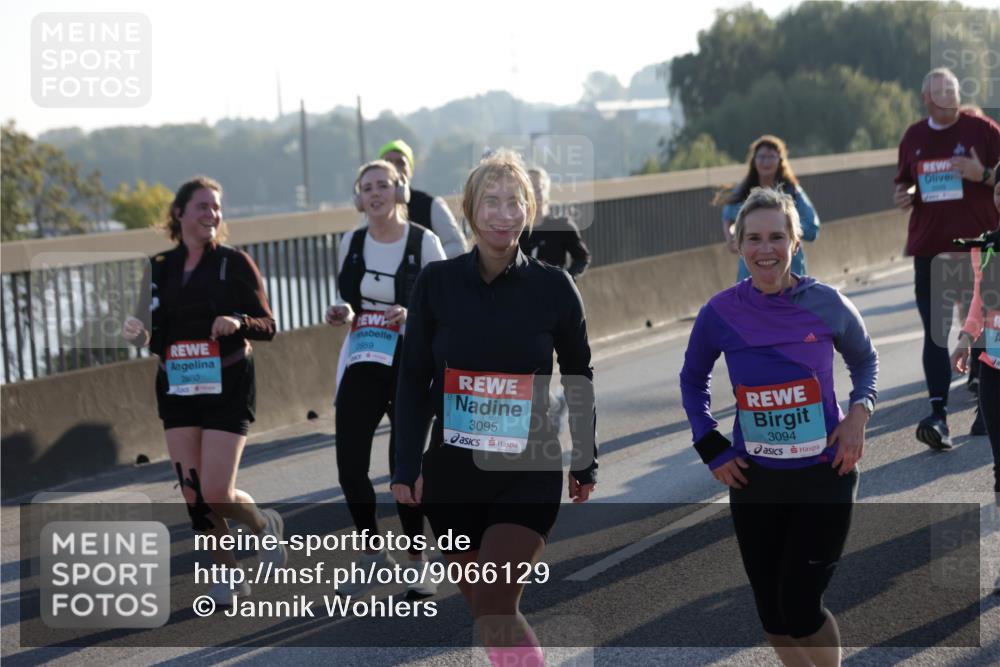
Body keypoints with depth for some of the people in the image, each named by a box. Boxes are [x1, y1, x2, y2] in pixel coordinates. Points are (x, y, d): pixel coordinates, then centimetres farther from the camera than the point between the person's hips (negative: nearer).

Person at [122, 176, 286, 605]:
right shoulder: (160, 269, 7)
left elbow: (268, 327, -3)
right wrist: (140, 335, -8)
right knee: (192, 496, 1)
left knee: (217, 494, -11)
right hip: (177, 389, 4)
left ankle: (264, 524, 22)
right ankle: (228, 575, 20)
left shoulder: (235, 263, -3)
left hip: (227, 386, -4)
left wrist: (238, 322, -23)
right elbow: (157, 336, 13)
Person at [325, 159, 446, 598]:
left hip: (411, 367, -4)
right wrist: (341, 315, -4)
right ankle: (374, 555, 16)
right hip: (362, 365, 4)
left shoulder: (424, 242, -5)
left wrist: (411, 316, -22)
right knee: (350, 466, -3)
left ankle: (416, 564, 14)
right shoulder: (351, 243, 8)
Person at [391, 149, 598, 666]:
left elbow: (579, 377, 6)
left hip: (529, 473, -3)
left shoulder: (553, 287, -4)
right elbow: (412, 379, 3)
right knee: (480, 606, 11)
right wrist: (406, 467, -2)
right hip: (452, 469, 3)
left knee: (495, 607, -15)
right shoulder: (436, 282, -2)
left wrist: (586, 464, 10)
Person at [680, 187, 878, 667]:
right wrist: (710, 447, 2)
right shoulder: (720, 312, -8)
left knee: (800, 607, -7)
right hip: (753, 480, 2)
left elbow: (864, 359, 10)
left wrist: (859, 413, -7)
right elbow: (692, 379, 12)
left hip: (824, 475, -2)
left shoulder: (826, 303, -10)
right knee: (772, 612, 10)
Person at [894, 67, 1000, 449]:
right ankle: (939, 416, -7)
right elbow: (905, 181, 23)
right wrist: (905, 195, 1)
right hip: (928, 248, 3)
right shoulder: (913, 137, 10)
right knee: (934, 333, -4)